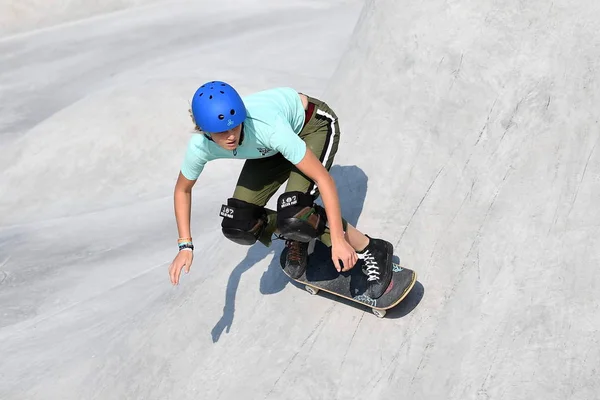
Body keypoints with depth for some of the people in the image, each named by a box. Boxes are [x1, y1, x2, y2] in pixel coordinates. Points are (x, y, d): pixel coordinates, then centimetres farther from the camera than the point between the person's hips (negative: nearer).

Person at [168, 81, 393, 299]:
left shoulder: (267, 128, -42)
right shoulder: (200, 146, -27)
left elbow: (322, 177, -36)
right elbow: (182, 190, -5)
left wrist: (338, 240, -37)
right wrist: (185, 246, -12)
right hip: (271, 148, 5)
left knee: (293, 216, -28)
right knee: (238, 226, -10)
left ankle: (371, 251, -6)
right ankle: (297, 237, 20)